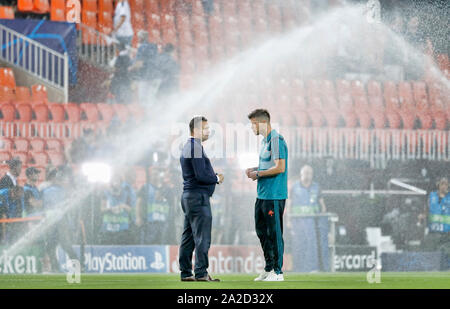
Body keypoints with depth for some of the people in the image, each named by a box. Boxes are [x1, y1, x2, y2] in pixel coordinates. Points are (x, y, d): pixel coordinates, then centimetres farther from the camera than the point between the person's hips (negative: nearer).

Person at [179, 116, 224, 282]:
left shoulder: (188, 147, 18)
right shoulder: (195, 147, -14)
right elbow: (201, 175, -21)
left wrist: (214, 176, 10)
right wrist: (216, 179, -5)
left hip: (188, 196, 10)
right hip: (198, 197, -10)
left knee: (188, 237, 10)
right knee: (202, 237, -9)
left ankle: (185, 273, 13)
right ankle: (201, 273, -10)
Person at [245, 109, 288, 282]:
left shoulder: (276, 140, -15)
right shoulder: (265, 141, 17)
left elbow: (280, 168, -21)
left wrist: (258, 174, -13)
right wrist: (254, 169, 11)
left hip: (274, 196, -10)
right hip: (262, 195, 10)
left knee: (274, 233, -6)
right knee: (261, 231, 14)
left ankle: (277, 272, -1)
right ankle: (269, 268, 23)